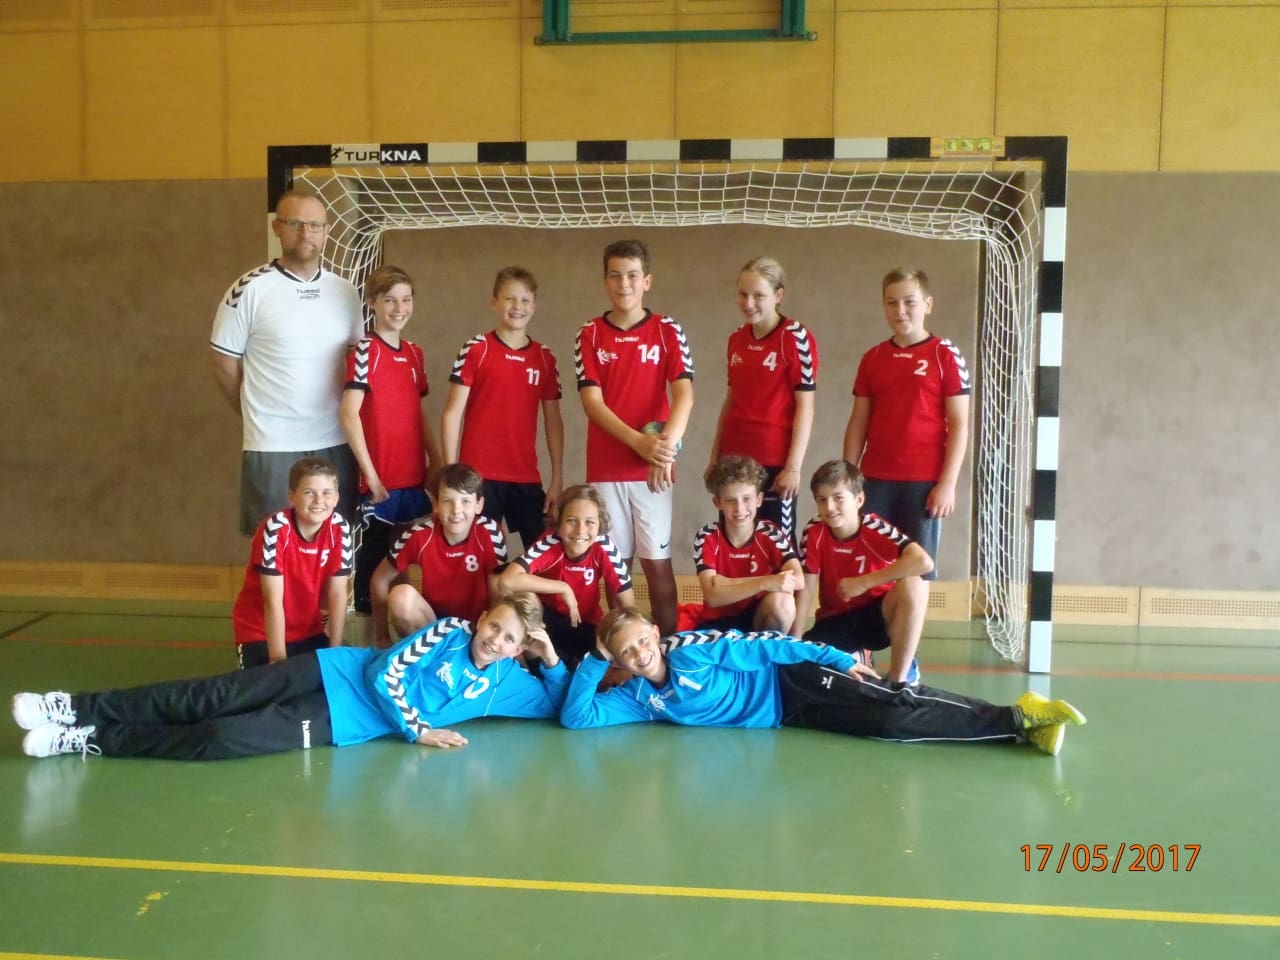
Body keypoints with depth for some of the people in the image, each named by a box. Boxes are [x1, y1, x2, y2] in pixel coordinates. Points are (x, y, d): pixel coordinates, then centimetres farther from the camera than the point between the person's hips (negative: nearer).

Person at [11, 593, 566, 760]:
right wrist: (417, 729, -15)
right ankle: (81, 709, 1)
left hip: (347, 725, 0)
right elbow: (387, 674, -8)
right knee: (212, 698, -9)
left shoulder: (508, 685, 3)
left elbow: (559, 707, 7)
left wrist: (553, 661, -8)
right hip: (339, 674, 0)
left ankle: (95, 740, -5)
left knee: (221, 739, -13)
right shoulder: (448, 631, -3)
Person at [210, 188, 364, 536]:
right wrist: (261, 416, 7)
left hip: (337, 444, 4)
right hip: (273, 448, -4)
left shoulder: (345, 292, 7)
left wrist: (342, 415, 8)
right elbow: (224, 366, -1)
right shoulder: (249, 289, -7)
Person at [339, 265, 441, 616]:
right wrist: (370, 474, -17)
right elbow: (348, 413, -16)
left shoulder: (415, 353, 12)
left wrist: (437, 464, 13)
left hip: (414, 478, 6)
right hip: (379, 480, -6)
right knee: (373, 560, 2)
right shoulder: (365, 350, -9)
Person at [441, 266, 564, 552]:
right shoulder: (476, 349, -2)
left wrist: (557, 478, 6)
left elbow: (553, 421, 10)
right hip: (479, 474, -3)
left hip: (526, 476, 3)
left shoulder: (545, 358, 8)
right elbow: (452, 414, -3)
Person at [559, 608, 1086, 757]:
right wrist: (595, 658, -12)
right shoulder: (636, 699, -1)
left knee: (893, 713, -20)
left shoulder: (691, 647, -16)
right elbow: (575, 716, -5)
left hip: (795, 684, -3)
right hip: (781, 717, 4)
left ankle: (1020, 715, -15)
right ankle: (1018, 724, -11)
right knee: (884, 726, -9)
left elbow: (765, 645, -14)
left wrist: (839, 659, -14)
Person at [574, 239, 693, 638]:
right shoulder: (589, 335, 4)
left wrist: (667, 446, -25)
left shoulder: (668, 331, 2)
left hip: (652, 468, -1)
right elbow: (592, 403, -4)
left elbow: (684, 395, -9)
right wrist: (639, 441, -18)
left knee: (658, 563, 1)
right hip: (605, 468, 1)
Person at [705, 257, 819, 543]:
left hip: (775, 462, -6)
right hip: (734, 458, 6)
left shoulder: (796, 337, -8)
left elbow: (805, 406, -10)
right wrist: (714, 457, 16)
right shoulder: (736, 339, 9)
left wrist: (794, 466, -14)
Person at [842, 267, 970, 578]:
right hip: (875, 481, 4)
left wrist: (948, 483, -10)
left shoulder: (945, 355, -2)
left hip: (924, 482, -3)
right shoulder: (872, 358, 10)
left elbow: (959, 425, -4)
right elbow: (858, 423, 12)